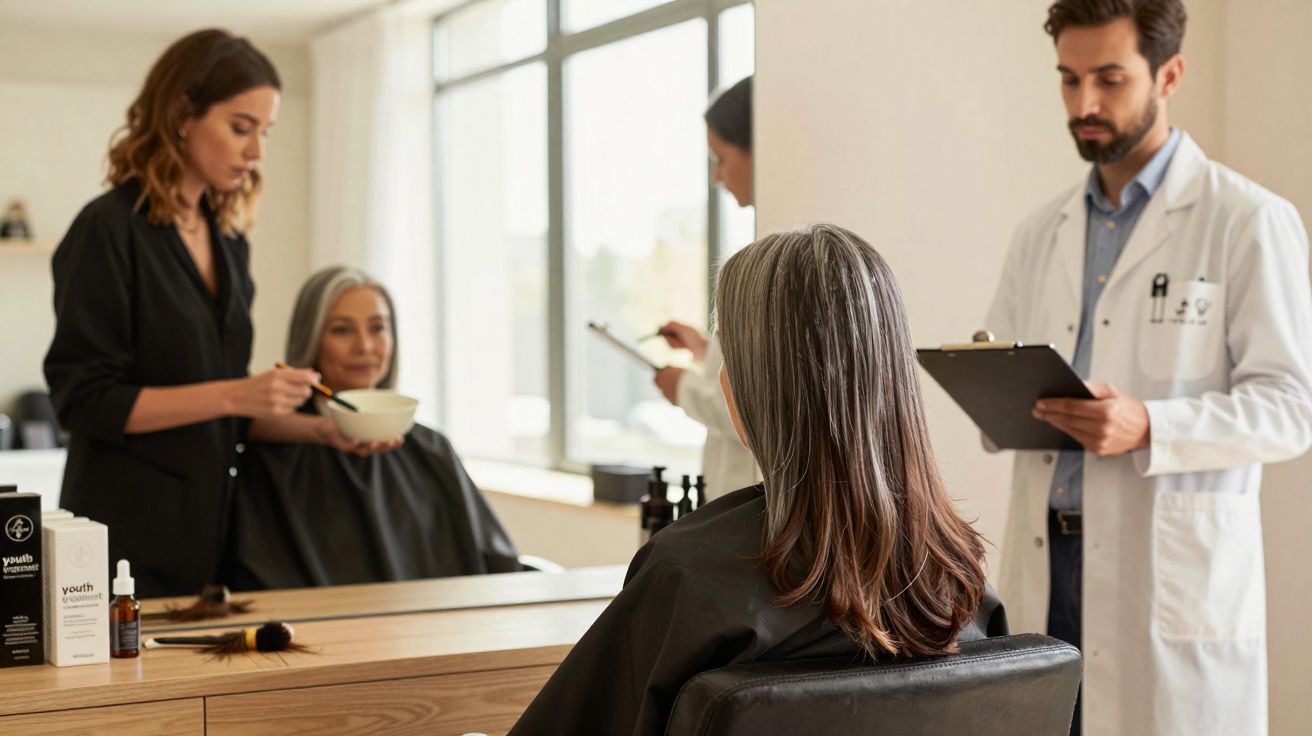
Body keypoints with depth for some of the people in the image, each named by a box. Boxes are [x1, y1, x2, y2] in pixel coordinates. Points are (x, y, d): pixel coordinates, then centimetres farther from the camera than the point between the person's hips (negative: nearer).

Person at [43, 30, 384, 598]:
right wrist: (234, 395, -21)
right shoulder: (109, 231, -9)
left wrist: (319, 430, 0)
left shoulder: (228, 242, 11)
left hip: (208, 530, 7)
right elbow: (85, 399, -15)